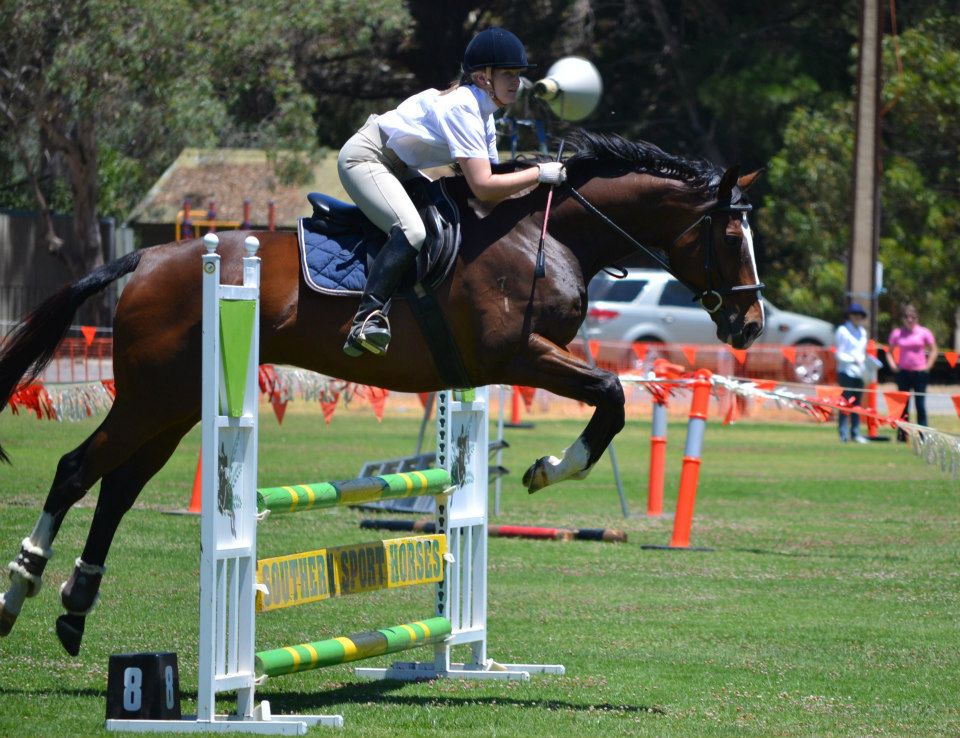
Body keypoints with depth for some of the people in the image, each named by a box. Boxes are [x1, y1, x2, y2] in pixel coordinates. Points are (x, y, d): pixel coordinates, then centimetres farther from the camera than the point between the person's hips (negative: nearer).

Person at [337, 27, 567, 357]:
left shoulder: (482, 112, 7)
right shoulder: (462, 108, -24)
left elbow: (489, 175, 8)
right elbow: (482, 187, -30)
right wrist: (539, 173, -23)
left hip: (397, 166, 11)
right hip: (364, 159, -11)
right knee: (412, 231, -31)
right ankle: (367, 321, -35)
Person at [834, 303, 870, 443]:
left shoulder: (862, 332, 17)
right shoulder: (842, 331, -3)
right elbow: (840, 354, -8)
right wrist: (854, 359, -21)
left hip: (859, 373, 6)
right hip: (846, 372, -6)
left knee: (857, 404, 8)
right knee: (845, 403, -8)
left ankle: (855, 433, 12)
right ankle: (843, 434, -6)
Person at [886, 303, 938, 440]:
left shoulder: (924, 332, -1)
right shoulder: (896, 333, 4)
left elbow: (933, 350, 5)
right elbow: (889, 351, 14)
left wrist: (927, 366, -3)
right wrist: (893, 365, 0)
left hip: (919, 372, -2)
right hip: (903, 372, 2)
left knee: (920, 405, -1)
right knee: (903, 405, 4)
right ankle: (902, 434, 7)